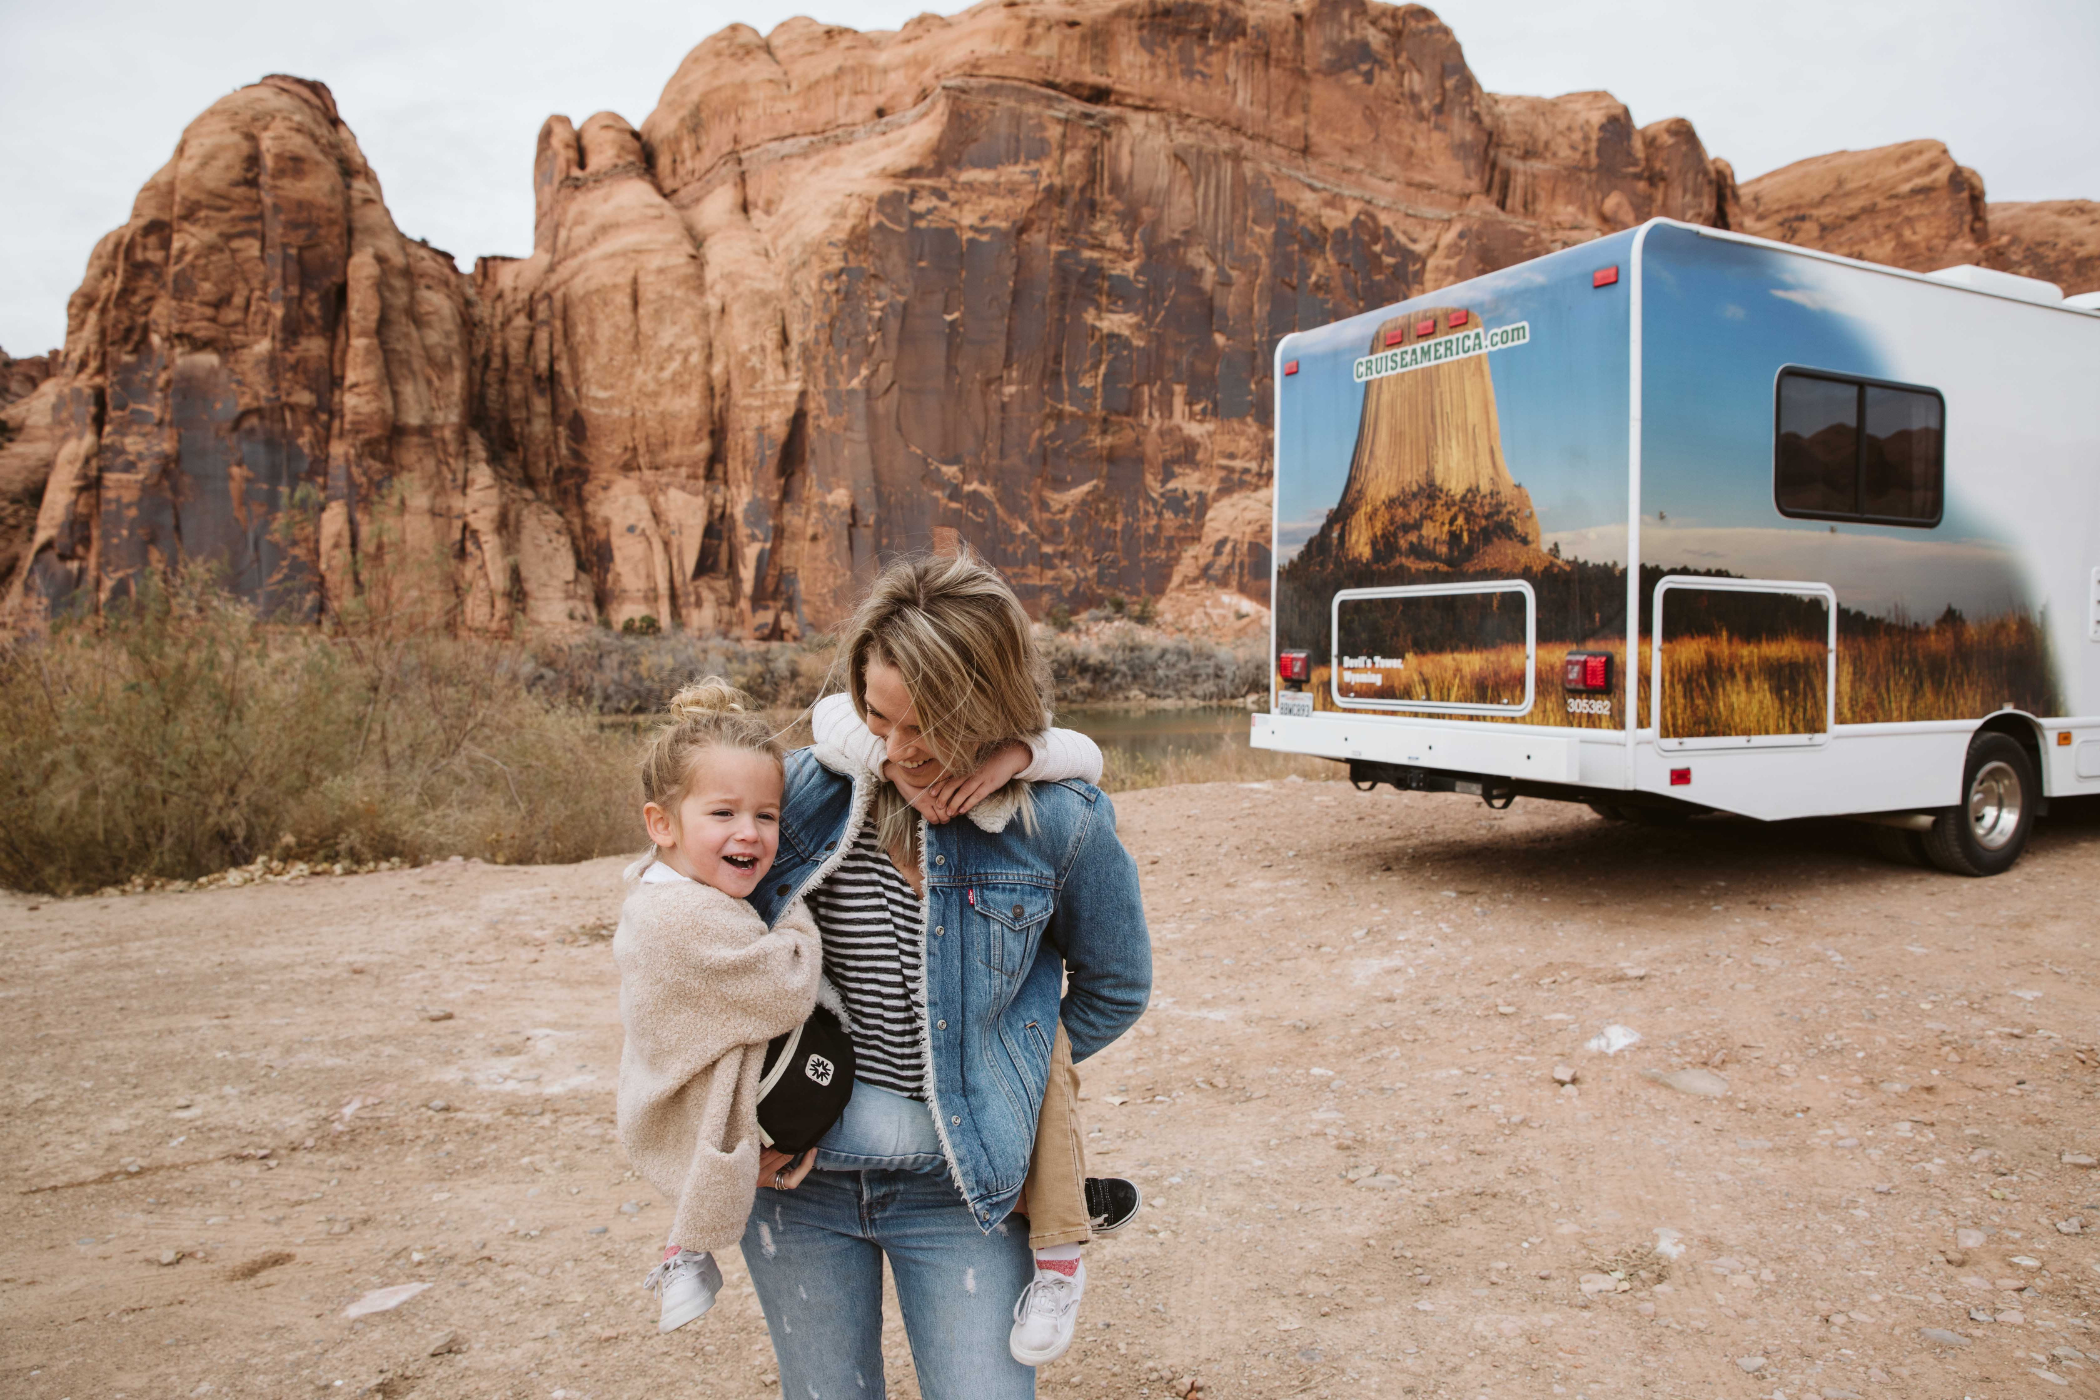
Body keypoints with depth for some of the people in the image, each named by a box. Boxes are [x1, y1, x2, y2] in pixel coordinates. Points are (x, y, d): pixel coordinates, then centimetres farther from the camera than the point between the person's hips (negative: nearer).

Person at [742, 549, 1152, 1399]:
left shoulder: (1061, 825, -13)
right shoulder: (806, 791, -8)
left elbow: (1114, 991, 3)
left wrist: (991, 1076, -1)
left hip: (955, 1187, -2)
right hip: (795, 1174, 2)